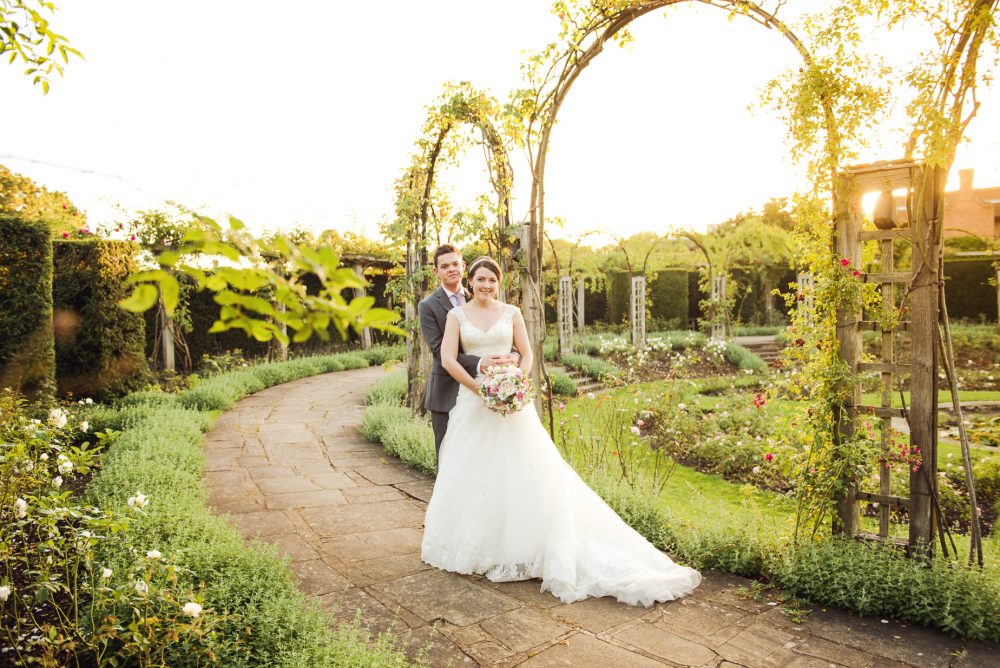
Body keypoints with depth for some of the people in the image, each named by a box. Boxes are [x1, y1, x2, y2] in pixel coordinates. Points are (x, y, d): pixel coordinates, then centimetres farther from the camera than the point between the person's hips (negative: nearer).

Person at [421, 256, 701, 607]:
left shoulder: (511, 312, 5)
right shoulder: (457, 315, 3)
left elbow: (527, 355, 6)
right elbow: (448, 359, -5)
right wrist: (479, 387, -14)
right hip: (472, 401, 0)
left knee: (519, 469, -3)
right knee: (473, 474, 6)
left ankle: (520, 544, 8)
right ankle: (475, 542, 22)